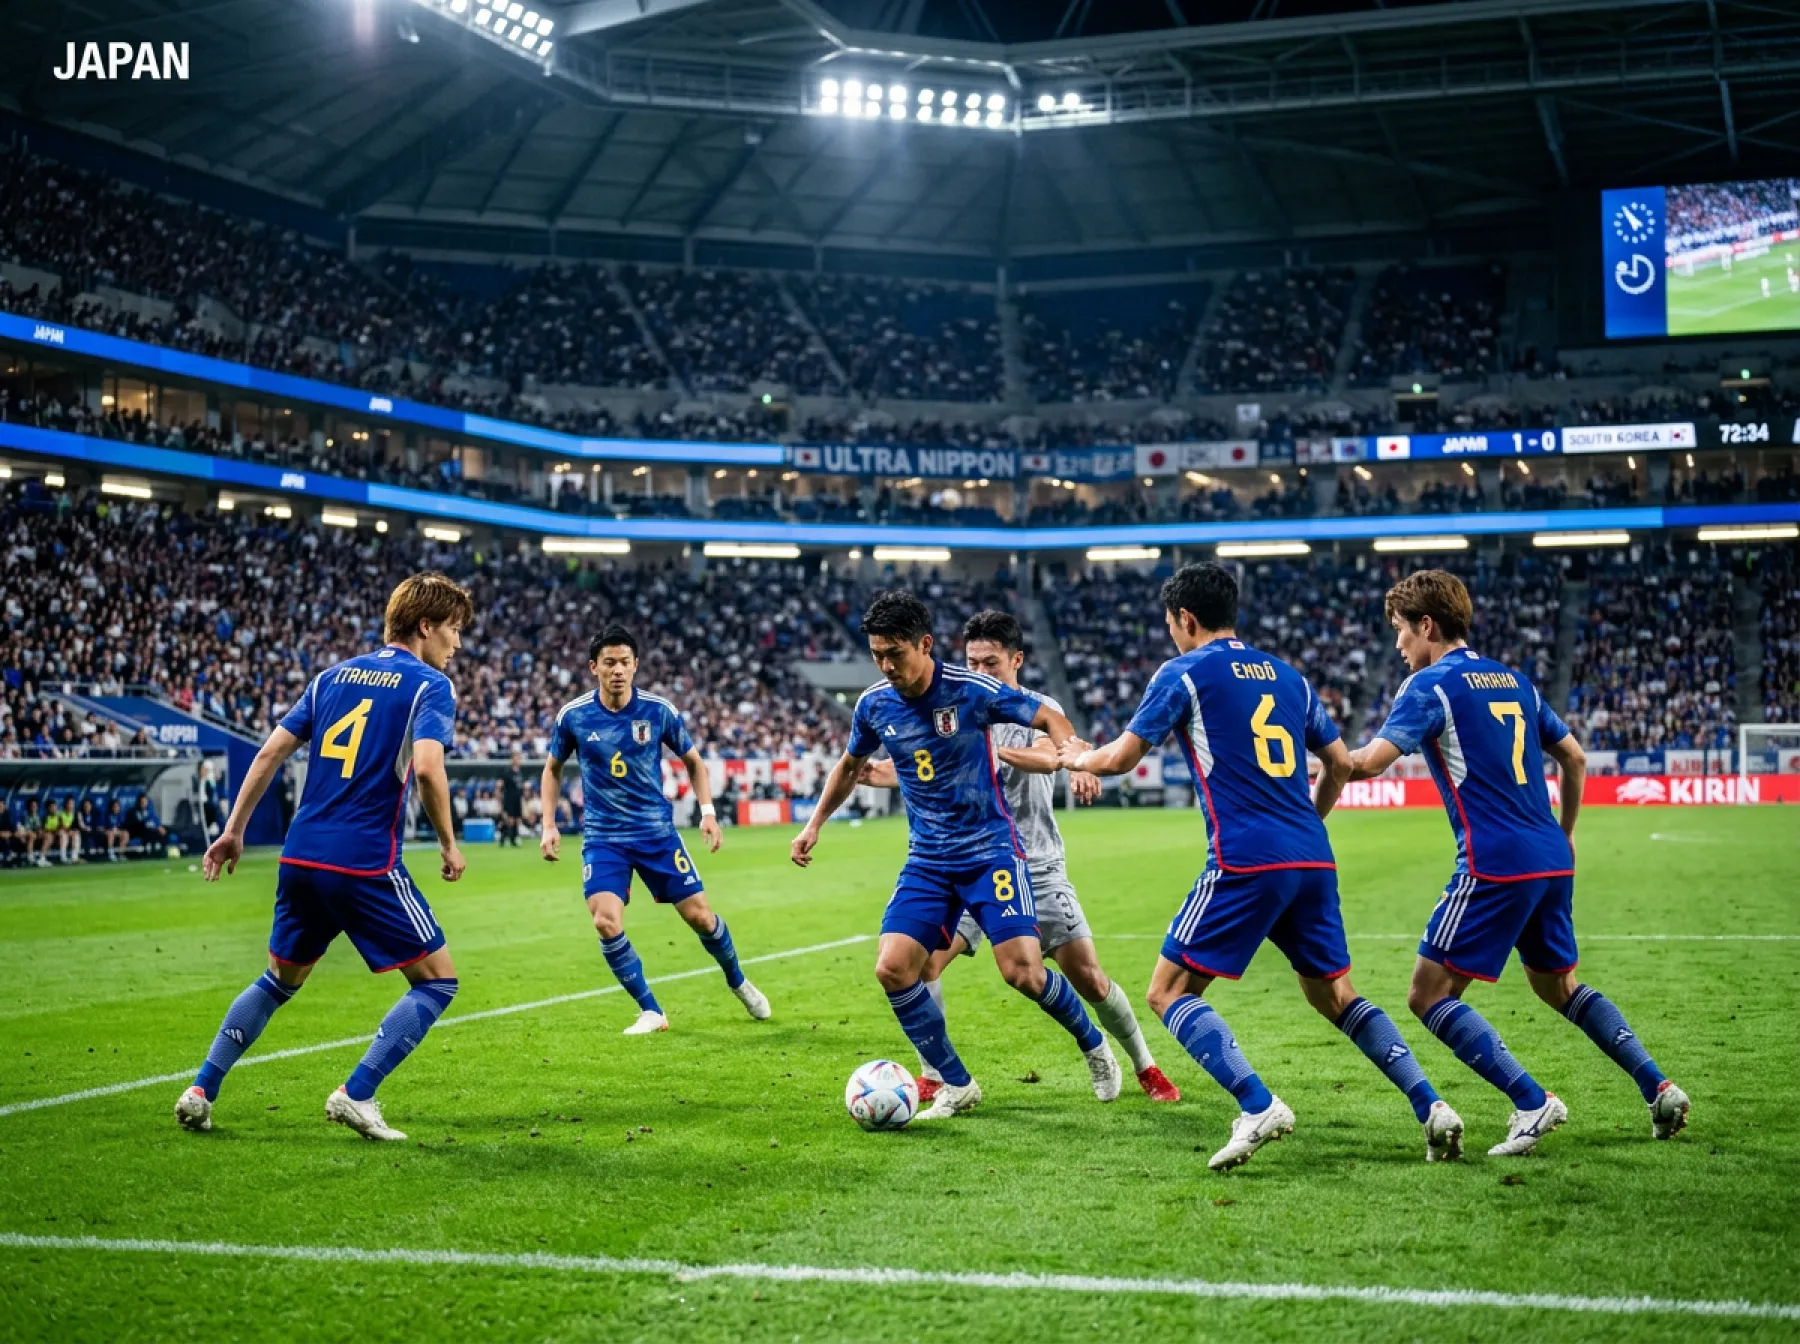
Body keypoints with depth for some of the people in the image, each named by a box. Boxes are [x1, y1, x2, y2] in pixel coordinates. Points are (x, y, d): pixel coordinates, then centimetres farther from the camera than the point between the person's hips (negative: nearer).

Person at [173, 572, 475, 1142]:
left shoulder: (333, 676, 16)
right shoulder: (429, 685, -3)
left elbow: (271, 751, 11)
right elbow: (426, 767, -19)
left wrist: (234, 829, 16)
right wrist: (449, 844, -7)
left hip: (301, 859, 7)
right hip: (368, 866, -7)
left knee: (279, 981, 25)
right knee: (437, 981, 6)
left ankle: (200, 1092, 20)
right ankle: (355, 1095, -3)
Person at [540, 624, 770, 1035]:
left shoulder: (659, 710, -6)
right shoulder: (573, 716, -6)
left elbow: (693, 760, 9)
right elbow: (553, 769, 11)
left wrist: (708, 810, -3)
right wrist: (549, 825, 1)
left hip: (656, 831, 0)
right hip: (602, 838, 0)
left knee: (699, 916, 1)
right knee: (606, 924, -20)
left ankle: (738, 983, 31)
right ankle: (650, 1012, -2)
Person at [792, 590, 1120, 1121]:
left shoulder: (971, 689, -15)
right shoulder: (874, 704, -1)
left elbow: (1051, 719, -6)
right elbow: (850, 766, 20)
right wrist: (814, 824, 15)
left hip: (991, 849, -4)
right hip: (927, 861, 5)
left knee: (1022, 972, -15)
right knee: (892, 969, -12)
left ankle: (1094, 1046, 17)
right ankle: (957, 1086, 6)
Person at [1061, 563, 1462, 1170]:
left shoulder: (1184, 672, 0)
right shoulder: (1286, 675, 18)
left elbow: (1121, 757, 0)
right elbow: (1341, 763, 22)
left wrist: (1077, 757, 22)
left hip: (1245, 862, -7)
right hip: (1313, 859, 7)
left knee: (1169, 992, 0)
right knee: (1333, 994, 18)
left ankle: (1258, 1107, -17)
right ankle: (1431, 1107, 7)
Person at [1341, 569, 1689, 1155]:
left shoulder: (1430, 686, -7)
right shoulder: (1513, 680, 16)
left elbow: (1370, 760, -19)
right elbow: (1574, 757, 22)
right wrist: (1565, 834, 31)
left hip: (1495, 865, -8)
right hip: (1552, 860, 8)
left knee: (1429, 995, -2)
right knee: (1558, 984, 24)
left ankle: (1532, 1102, -9)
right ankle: (1659, 1088, 19)